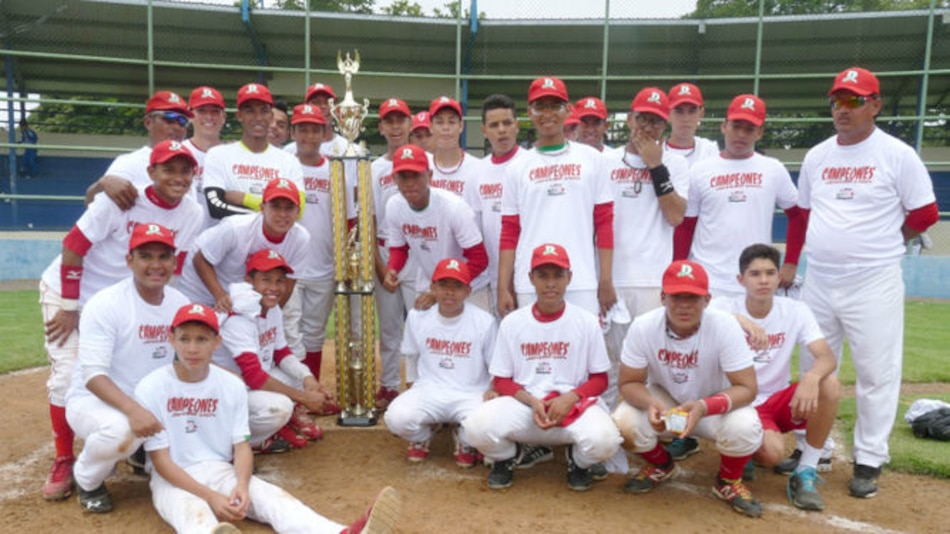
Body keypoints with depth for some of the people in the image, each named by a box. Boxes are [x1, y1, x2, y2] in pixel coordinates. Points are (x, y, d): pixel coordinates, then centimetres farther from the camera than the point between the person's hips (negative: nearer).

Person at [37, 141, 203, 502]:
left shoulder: (192, 216, -13)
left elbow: (171, 270, -3)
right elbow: (73, 247, -21)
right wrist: (69, 308, -17)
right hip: (68, 292, -4)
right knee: (68, 375, -8)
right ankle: (63, 461, 9)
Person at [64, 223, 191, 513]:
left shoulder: (181, 304, -2)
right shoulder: (105, 304, -19)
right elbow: (93, 375, -25)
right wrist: (132, 409, -42)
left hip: (150, 403, 6)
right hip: (94, 400, -6)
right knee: (119, 430, -38)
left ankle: (144, 453, 14)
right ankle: (87, 480, -2)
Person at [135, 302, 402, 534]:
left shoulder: (232, 385, 0)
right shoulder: (150, 389, -10)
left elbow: (241, 445, 0)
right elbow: (160, 459, -10)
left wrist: (241, 485, -22)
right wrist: (210, 496, -21)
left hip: (222, 471, 3)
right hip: (174, 480, -2)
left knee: (271, 496, -25)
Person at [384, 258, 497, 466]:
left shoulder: (484, 321, -6)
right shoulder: (417, 317, 1)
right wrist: (413, 389, 15)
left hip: (470, 395, -1)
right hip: (428, 392, 2)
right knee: (396, 417, -28)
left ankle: (464, 441, 9)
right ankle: (422, 435, 12)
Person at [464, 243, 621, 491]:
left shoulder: (587, 321, -1)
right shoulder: (512, 322, 1)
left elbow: (600, 379, 4)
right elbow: (501, 380, 5)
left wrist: (570, 398, -16)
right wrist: (533, 402, -13)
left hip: (574, 403, 0)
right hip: (523, 403, 1)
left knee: (604, 440, -33)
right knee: (477, 427, -29)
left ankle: (578, 461, 8)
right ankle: (506, 457, 10)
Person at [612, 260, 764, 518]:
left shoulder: (725, 326, -27)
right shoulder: (643, 327, -23)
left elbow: (747, 387, -24)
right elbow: (629, 382, -14)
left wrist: (704, 407, -43)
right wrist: (650, 404, -38)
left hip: (716, 403, -1)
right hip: (664, 400, 2)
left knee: (744, 428, -33)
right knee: (623, 424, -26)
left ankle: (728, 481, 5)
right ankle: (661, 465, 12)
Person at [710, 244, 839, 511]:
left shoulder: (796, 311, -6)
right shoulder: (724, 306, -11)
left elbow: (828, 357, -19)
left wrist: (811, 377, -42)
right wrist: (737, 320, -49)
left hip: (779, 400, 3)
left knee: (829, 384, -26)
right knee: (773, 451, -32)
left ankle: (805, 473, -11)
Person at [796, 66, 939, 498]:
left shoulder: (897, 155, -5)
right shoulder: (816, 157, 8)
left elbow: (925, 214, -1)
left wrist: (880, 245, 6)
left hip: (874, 284, -5)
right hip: (818, 282, 5)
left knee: (876, 373, 1)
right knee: (814, 369, 13)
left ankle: (869, 461, 14)